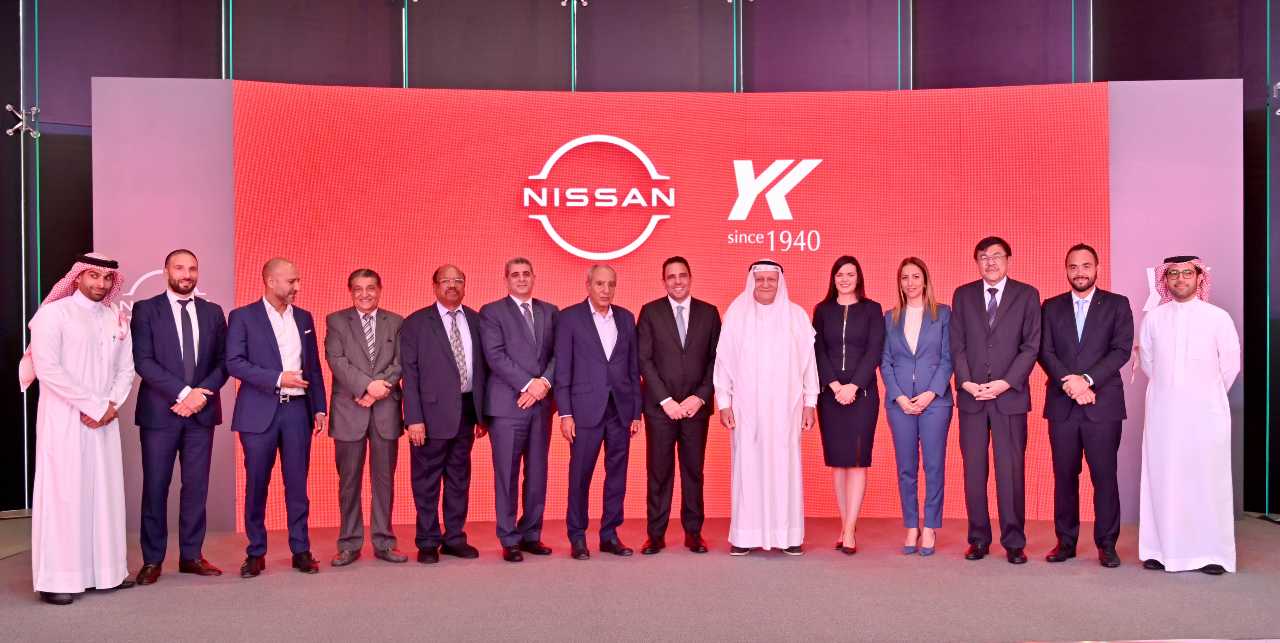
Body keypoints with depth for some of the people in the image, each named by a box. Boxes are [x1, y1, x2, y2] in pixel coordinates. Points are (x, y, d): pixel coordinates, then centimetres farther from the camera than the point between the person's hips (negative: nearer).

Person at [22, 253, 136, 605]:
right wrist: (93, 405, -14)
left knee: (106, 492, 6)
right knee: (64, 493, -5)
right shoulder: (54, 313, -4)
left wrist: (112, 405, -6)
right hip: (64, 420, -5)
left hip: (104, 421, 5)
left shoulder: (116, 320, 12)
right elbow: (46, 367, -13)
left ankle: (106, 569, 13)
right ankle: (57, 578, 0)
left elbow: (126, 369, 11)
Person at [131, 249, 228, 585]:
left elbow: (223, 362, 8)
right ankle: (152, 560, 11)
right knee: (155, 487, 2)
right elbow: (143, 361, -8)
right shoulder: (146, 309, 1)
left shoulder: (212, 312, 11)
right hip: (160, 412, -3)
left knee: (196, 486, 6)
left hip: (202, 410, 3)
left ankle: (191, 555, 14)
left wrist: (202, 394, -8)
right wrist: (184, 392, -15)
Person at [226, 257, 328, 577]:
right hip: (259, 412, -3)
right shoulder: (242, 317, -1)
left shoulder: (304, 318, 12)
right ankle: (256, 553, 15)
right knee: (256, 484, 4)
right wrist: (278, 378, -17)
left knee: (297, 483, 5)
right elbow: (234, 362, -9)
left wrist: (320, 407, 9)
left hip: (297, 410, 3)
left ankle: (301, 550, 12)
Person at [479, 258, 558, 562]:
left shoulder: (550, 311, 14)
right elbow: (495, 356, -9)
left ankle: (531, 535, 18)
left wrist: (544, 383, -10)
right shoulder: (492, 312, 1)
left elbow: (558, 353, 7)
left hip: (541, 403, 4)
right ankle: (509, 540, 8)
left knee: (537, 474, 8)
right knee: (507, 475, 0)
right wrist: (528, 385, -14)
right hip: (507, 404, -4)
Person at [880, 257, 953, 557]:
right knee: (906, 468, 4)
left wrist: (931, 393, -10)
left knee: (934, 466, -1)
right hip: (899, 401, 2)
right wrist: (899, 397, -5)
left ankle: (930, 529, 7)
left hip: (934, 400, -2)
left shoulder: (943, 314, 5)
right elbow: (885, 362, 7)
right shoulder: (890, 318, 11)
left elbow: (947, 358, 0)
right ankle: (911, 528, 13)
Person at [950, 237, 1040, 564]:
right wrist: (966, 382, -7)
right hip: (971, 396, 2)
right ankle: (979, 538, 12)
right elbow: (957, 344, 7)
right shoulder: (963, 295, 11)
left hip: (1010, 395, -2)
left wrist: (1005, 383, -10)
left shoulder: (1027, 295, 5)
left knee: (1011, 469, -1)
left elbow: (1032, 345, -1)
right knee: (973, 470, 3)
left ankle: (1013, 541, 8)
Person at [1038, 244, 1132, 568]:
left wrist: (1087, 379, -15)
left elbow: (1122, 350, -4)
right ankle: (1066, 541, 13)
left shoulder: (1117, 305, 6)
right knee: (1064, 475, 5)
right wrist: (1069, 383, -12)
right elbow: (1045, 351, 3)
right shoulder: (1051, 307, 12)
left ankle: (1107, 544, 9)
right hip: (1062, 404, 2)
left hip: (1103, 404, -2)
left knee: (1104, 475, -1)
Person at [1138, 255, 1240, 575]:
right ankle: (1162, 549, 8)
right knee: (1162, 479, 2)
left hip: (1205, 412, -2)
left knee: (1208, 479, 0)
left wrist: (1209, 394, 13)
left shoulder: (1218, 317, -1)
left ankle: (1212, 553, 6)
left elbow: (1230, 364, 6)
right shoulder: (1153, 318, 4)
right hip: (1163, 411, 2)